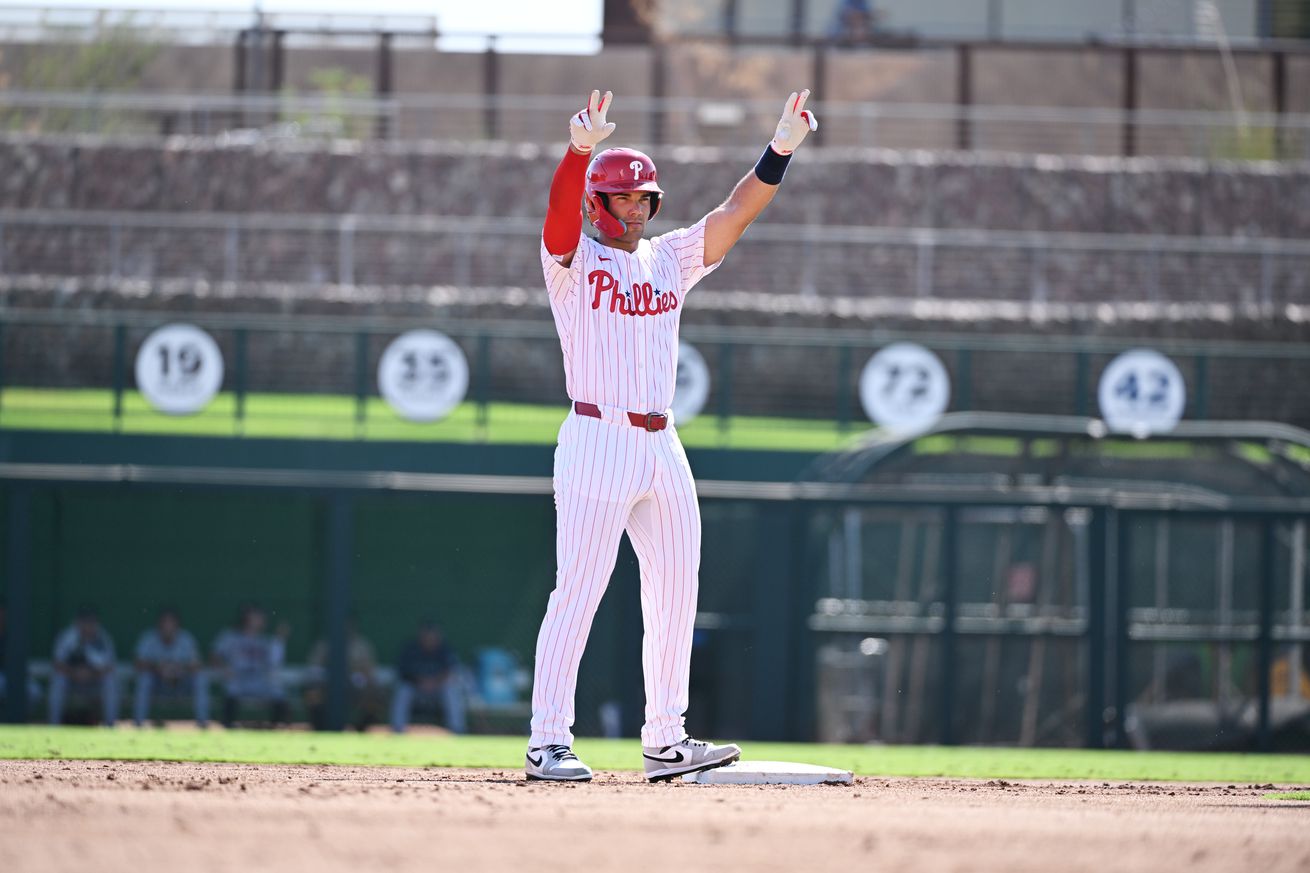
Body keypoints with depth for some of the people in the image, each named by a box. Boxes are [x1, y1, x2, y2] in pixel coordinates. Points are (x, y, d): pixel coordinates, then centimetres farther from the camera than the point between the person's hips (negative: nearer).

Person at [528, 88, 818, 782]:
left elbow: (735, 213, 8)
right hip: (597, 442, -7)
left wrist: (781, 149, -6)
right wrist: (581, 147, -40)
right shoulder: (573, 259, -1)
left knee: (675, 592, 8)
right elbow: (561, 210, -21)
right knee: (578, 591, -9)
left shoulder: (670, 259, 15)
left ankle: (665, 741, 15)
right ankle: (547, 743, -8)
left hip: (663, 448, 7)